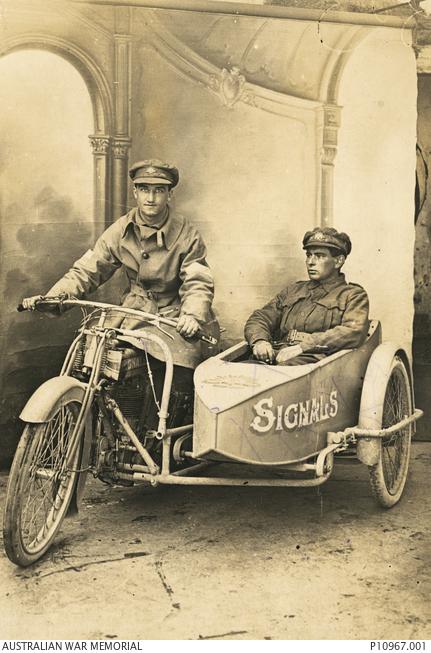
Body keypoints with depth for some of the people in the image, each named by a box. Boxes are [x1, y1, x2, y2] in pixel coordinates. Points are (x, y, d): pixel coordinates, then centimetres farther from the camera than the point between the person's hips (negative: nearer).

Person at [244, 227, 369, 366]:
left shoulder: (354, 295, 14)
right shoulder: (292, 290, 30)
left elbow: (354, 333, -6)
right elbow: (259, 318, 23)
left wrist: (303, 346, -15)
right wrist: (259, 340, -3)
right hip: (275, 356, 5)